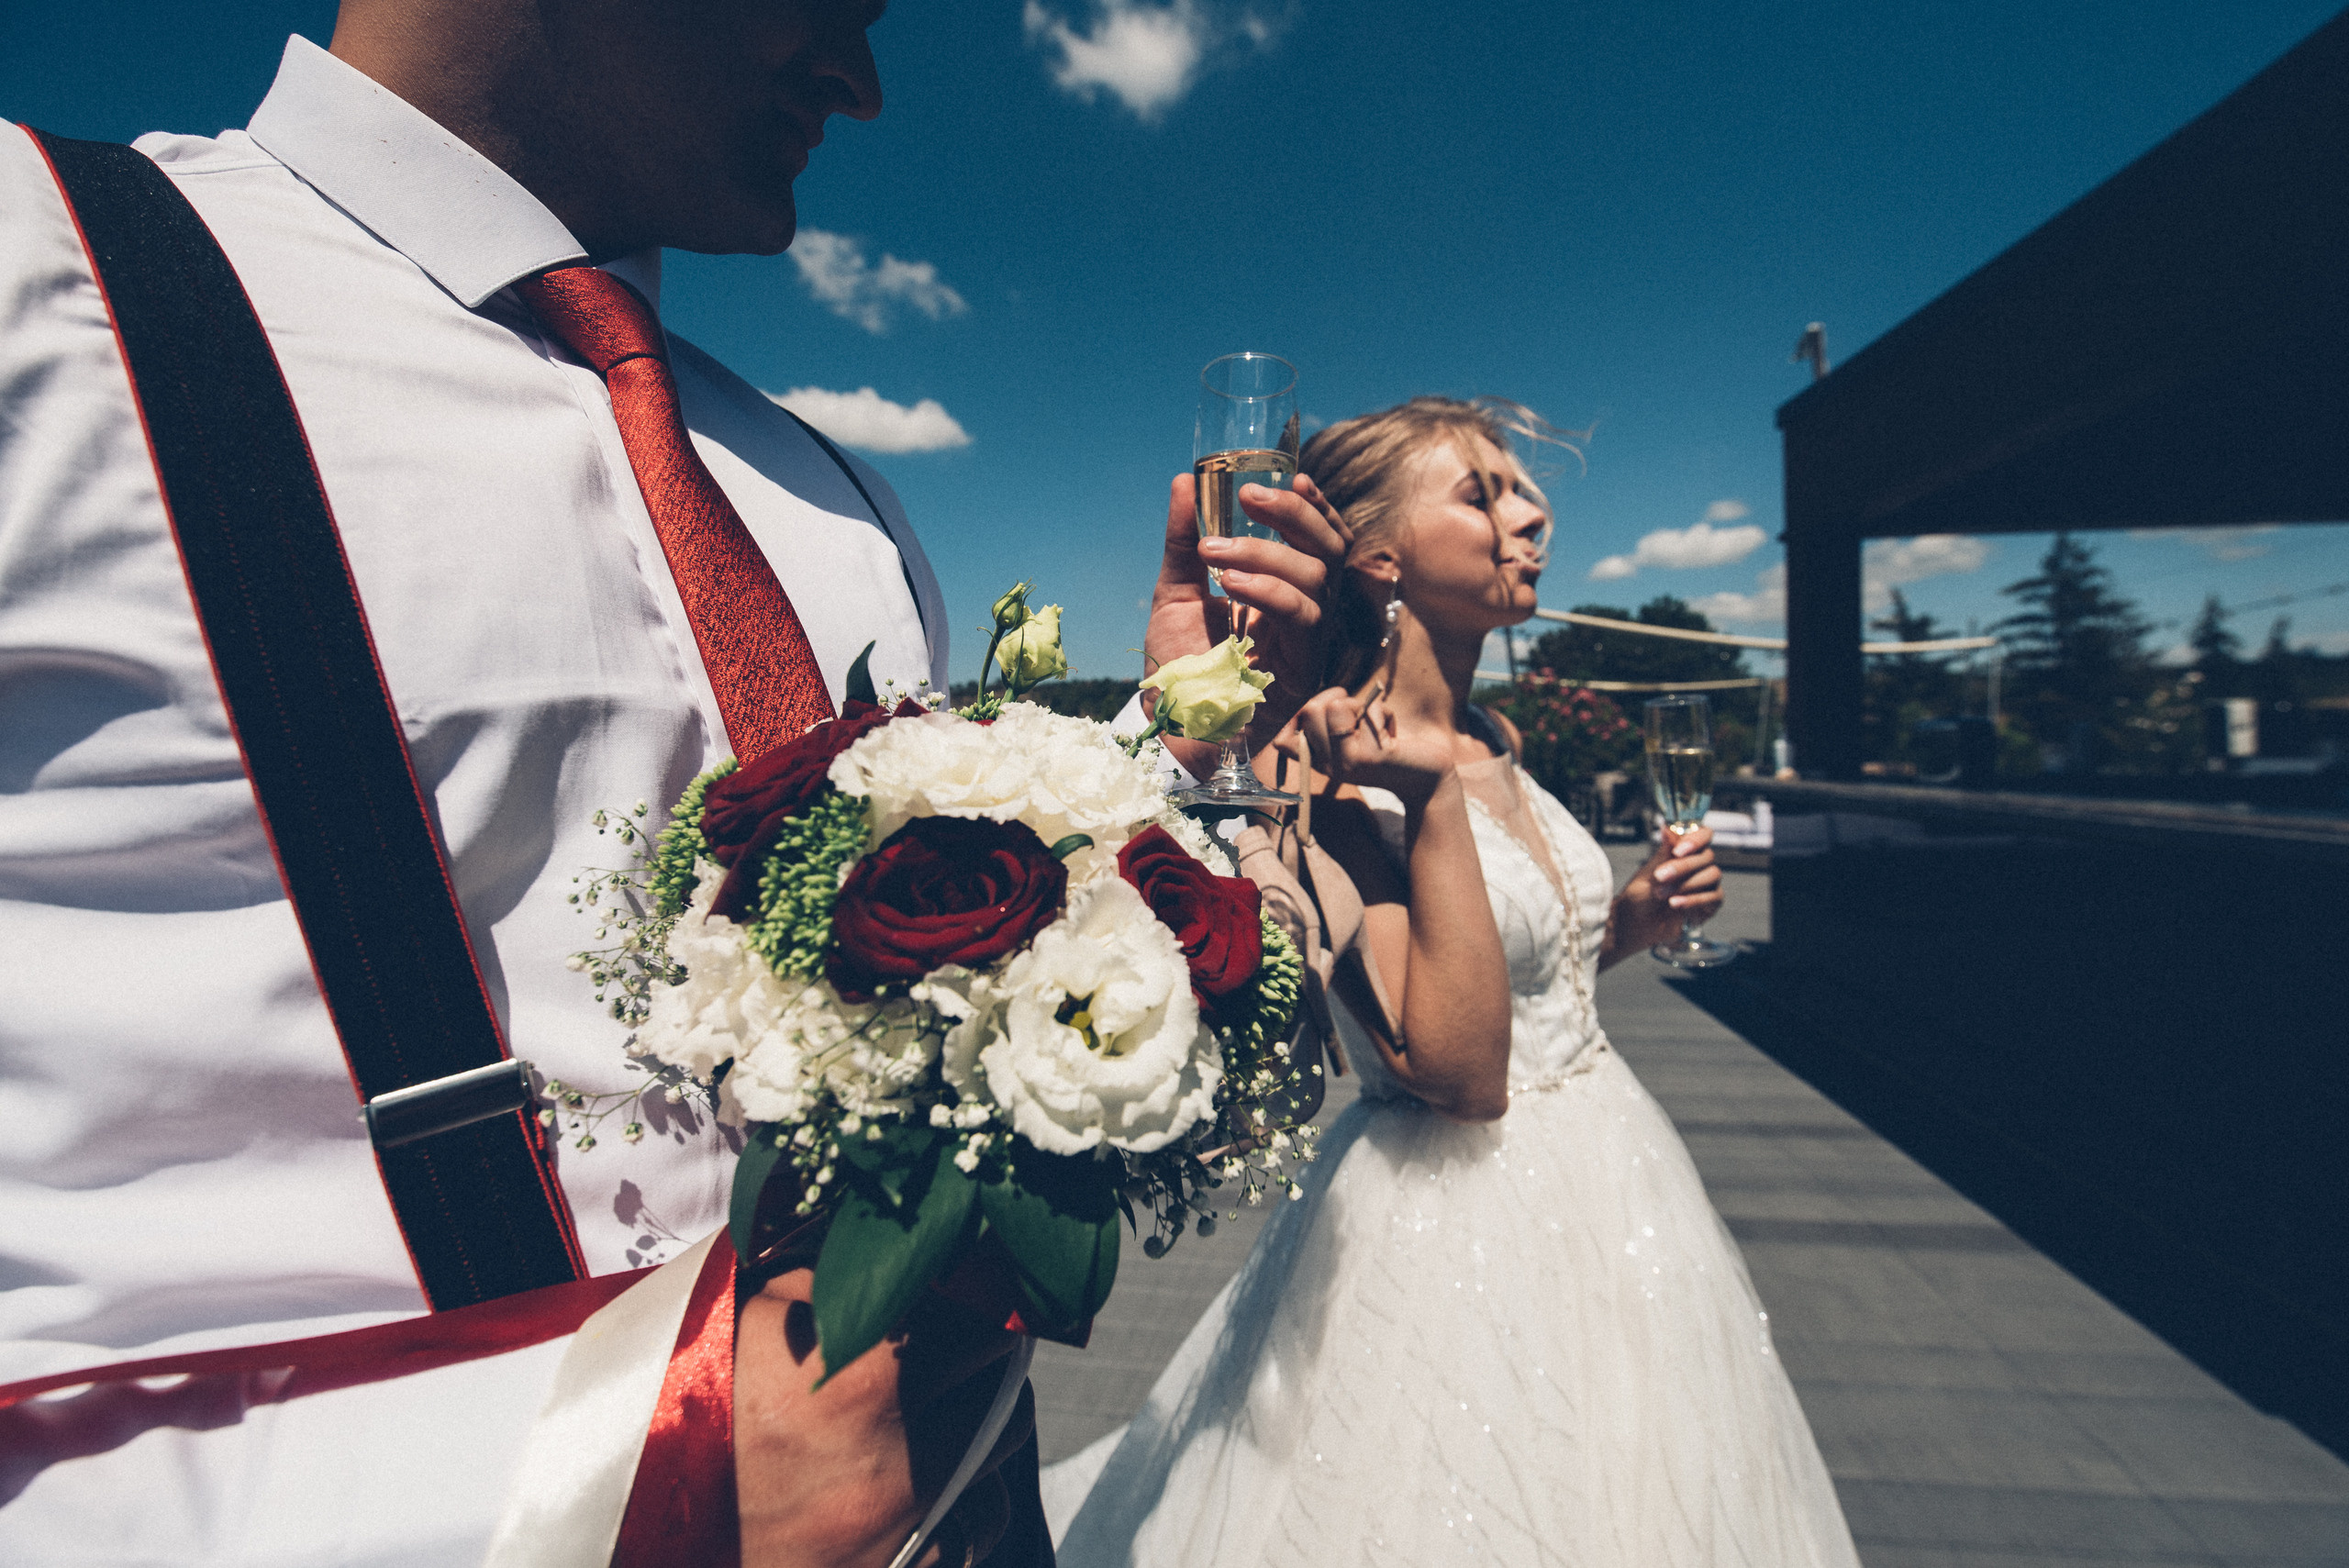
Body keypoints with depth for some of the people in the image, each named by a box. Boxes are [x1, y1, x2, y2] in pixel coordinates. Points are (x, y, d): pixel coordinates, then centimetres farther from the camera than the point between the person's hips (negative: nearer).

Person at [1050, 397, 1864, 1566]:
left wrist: (1629, 919, 0)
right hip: (1461, 1235, -8)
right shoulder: (1331, 776, -22)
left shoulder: (1490, 741, 3)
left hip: (1602, 1188, 9)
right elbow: (1455, 1066, -28)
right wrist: (1433, 796, -30)